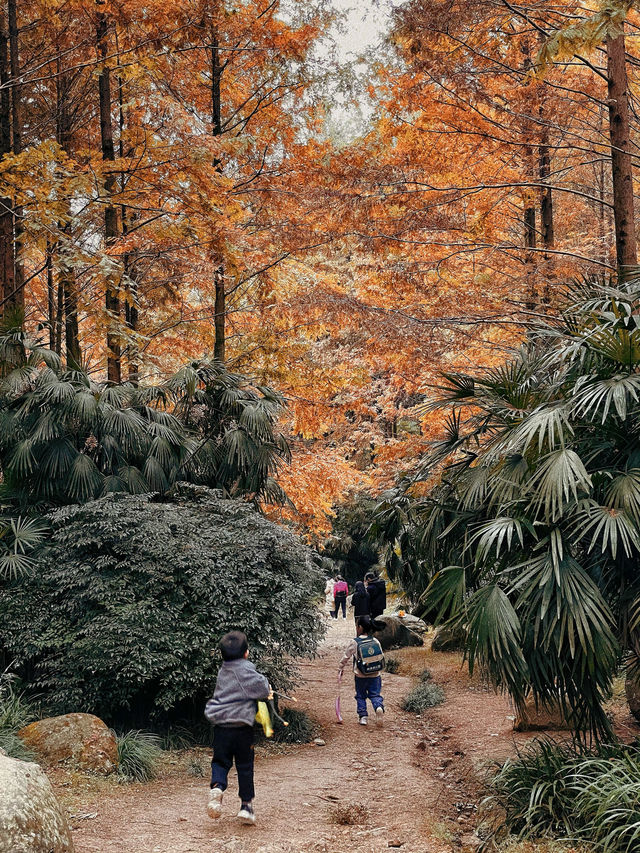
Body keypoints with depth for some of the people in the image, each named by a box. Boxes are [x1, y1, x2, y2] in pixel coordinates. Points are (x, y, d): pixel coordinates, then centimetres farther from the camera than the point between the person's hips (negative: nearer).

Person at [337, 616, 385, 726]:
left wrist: (340, 668, 15)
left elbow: (346, 657, 1)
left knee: (360, 696, 13)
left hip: (360, 676, -2)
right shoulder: (375, 641, 2)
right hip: (375, 675, 2)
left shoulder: (354, 642, -7)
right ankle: (379, 707, -22)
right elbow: (381, 657, 11)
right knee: (375, 694, 6)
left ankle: (363, 716, 6)